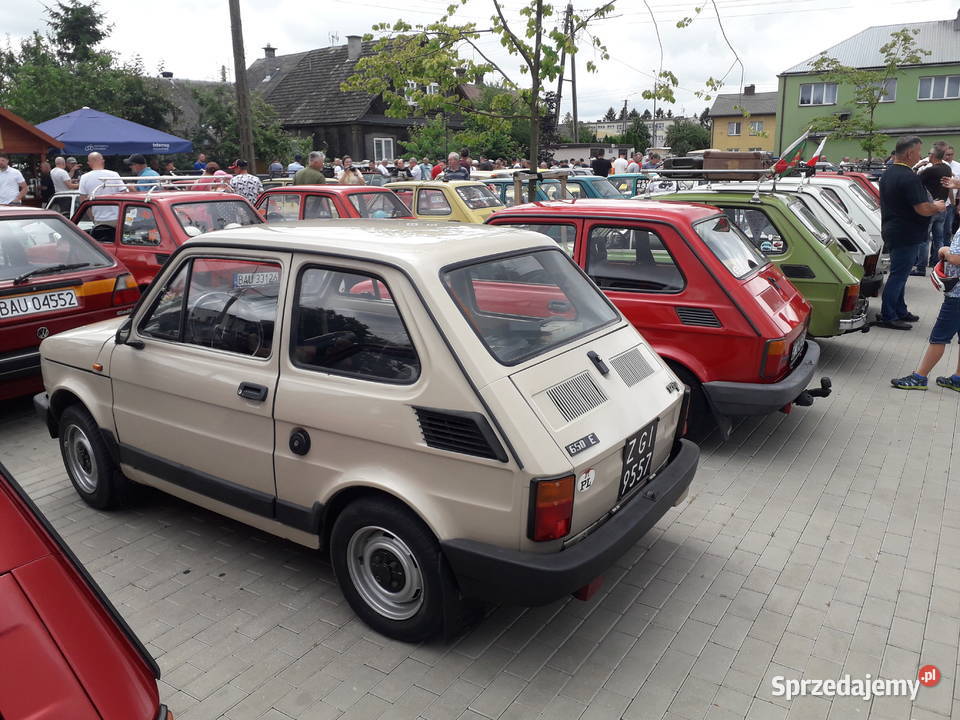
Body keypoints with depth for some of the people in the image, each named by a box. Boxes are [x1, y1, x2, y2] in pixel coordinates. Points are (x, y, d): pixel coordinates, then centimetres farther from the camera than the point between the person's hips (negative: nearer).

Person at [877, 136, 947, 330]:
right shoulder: (909, 178, -21)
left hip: (892, 231, 10)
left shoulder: (888, 174, 10)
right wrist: (937, 207, -3)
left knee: (899, 274, 18)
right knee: (898, 276, -3)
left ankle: (900, 311, 28)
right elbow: (923, 209, -24)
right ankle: (887, 316, 1)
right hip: (905, 235, -10)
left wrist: (931, 204, 20)